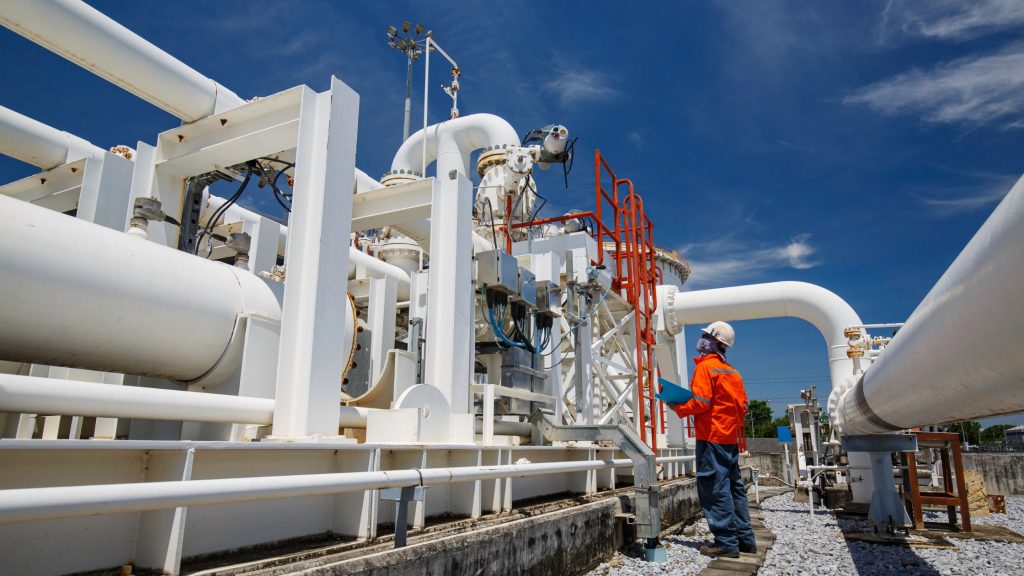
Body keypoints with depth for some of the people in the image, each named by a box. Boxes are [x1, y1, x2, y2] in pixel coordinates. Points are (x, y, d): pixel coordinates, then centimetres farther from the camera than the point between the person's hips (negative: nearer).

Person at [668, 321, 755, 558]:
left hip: (711, 436, -8)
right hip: (731, 437, 9)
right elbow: (742, 405, 14)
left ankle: (726, 543, -3)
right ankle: (745, 538, 20)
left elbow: (701, 402, -18)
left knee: (715, 489, -5)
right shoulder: (732, 371, 15)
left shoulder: (705, 366, -10)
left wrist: (678, 408, -4)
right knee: (734, 487, 14)